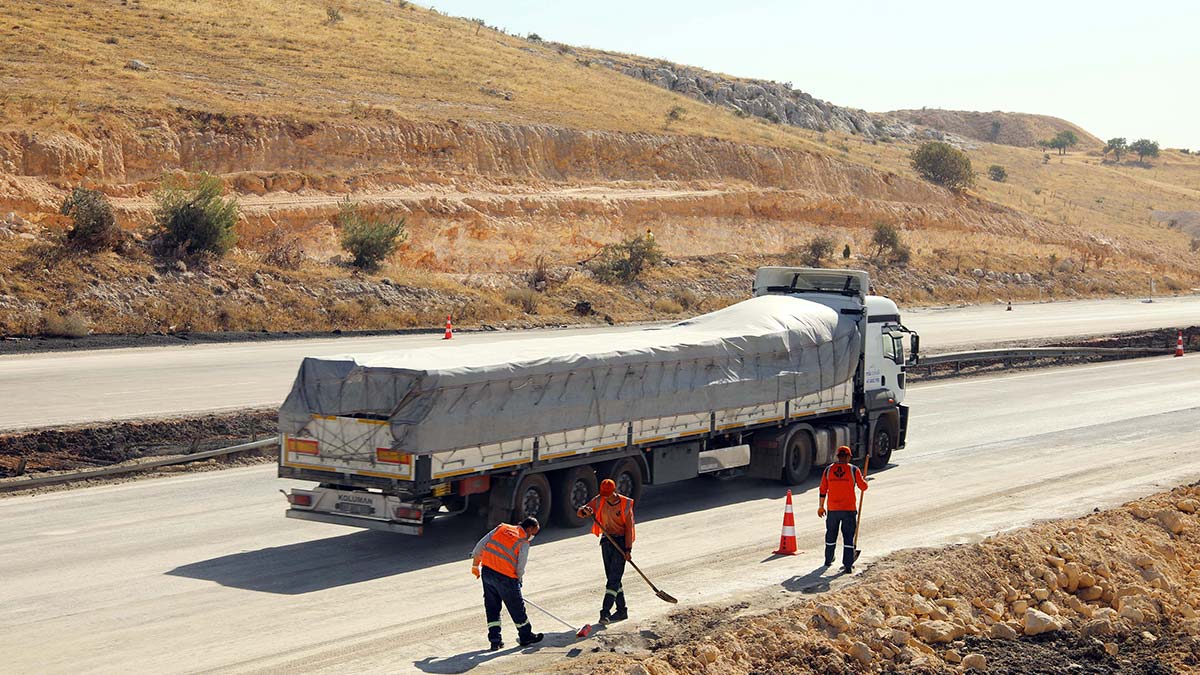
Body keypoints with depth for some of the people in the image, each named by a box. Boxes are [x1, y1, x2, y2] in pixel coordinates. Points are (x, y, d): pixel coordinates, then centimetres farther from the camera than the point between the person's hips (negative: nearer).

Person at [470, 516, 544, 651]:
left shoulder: (502, 528, 12)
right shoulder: (524, 543, -2)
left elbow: (481, 544, 11)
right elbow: (520, 568, -5)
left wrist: (475, 565, 19)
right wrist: (518, 581, 13)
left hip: (487, 571, 5)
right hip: (505, 577, -5)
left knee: (491, 606, 15)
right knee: (517, 606, 11)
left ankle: (495, 639, 16)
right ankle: (525, 636, 25)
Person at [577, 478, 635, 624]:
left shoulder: (625, 504, -9)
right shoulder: (599, 501, 1)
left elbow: (629, 527, -6)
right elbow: (580, 512, 0)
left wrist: (628, 549, -11)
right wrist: (585, 511, -25)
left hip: (621, 541, -5)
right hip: (606, 541, 5)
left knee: (614, 578, -11)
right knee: (612, 578, 9)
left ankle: (605, 611, -15)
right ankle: (622, 610, 18)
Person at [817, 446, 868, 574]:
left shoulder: (828, 469, 2)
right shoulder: (854, 470, -6)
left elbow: (823, 489, 4)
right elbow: (863, 486, -1)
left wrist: (821, 506, 12)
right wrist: (864, 480, 22)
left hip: (833, 509, 3)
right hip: (849, 509, -3)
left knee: (831, 534, 19)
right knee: (848, 537, 1)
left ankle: (828, 560, 33)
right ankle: (848, 565, -4)